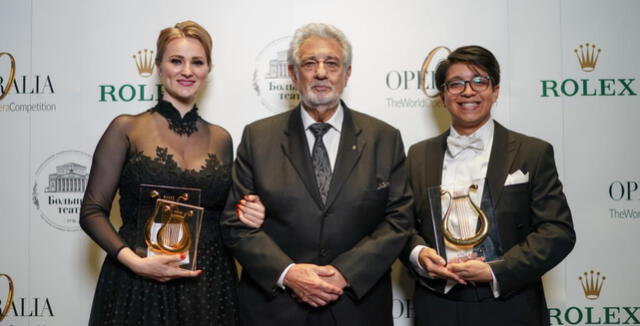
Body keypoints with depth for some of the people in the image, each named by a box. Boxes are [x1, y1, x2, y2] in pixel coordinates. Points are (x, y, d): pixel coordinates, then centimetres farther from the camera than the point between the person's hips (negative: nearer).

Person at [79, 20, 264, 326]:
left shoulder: (220, 138, 7)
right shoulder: (127, 129, -3)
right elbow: (92, 211, -4)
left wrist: (246, 218, -5)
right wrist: (135, 261, -18)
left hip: (209, 286, 3)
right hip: (139, 285, -3)